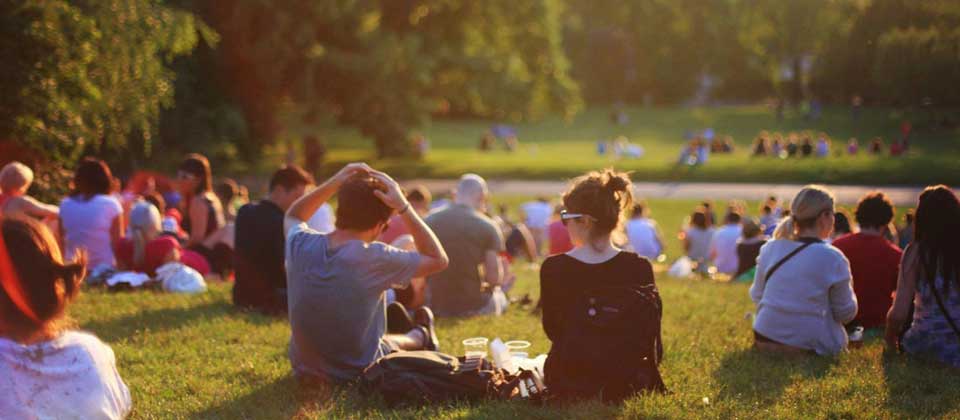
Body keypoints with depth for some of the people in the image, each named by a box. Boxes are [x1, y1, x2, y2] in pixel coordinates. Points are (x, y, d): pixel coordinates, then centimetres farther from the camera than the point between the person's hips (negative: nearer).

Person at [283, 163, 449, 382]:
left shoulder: (300, 244, -15)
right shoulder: (375, 258, -27)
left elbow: (292, 217, 11)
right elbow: (438, 260, -12)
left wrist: (333, 183, -3)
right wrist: (403, 207, -17)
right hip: (357, 374, -4)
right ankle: (420, 337, 58)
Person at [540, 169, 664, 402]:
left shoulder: (553, 268, -15)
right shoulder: (639, 268, -14)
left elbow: (552, 330, 0)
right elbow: (650, 337, -5)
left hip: (566, 382, 0)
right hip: (623, 385, 0)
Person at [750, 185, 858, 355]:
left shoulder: (769, 249, 1)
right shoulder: (832, 258, -12)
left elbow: (756, 296, 9)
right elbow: (846, 314, -3)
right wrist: (848, 288, 17)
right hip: (810, 346, -6)